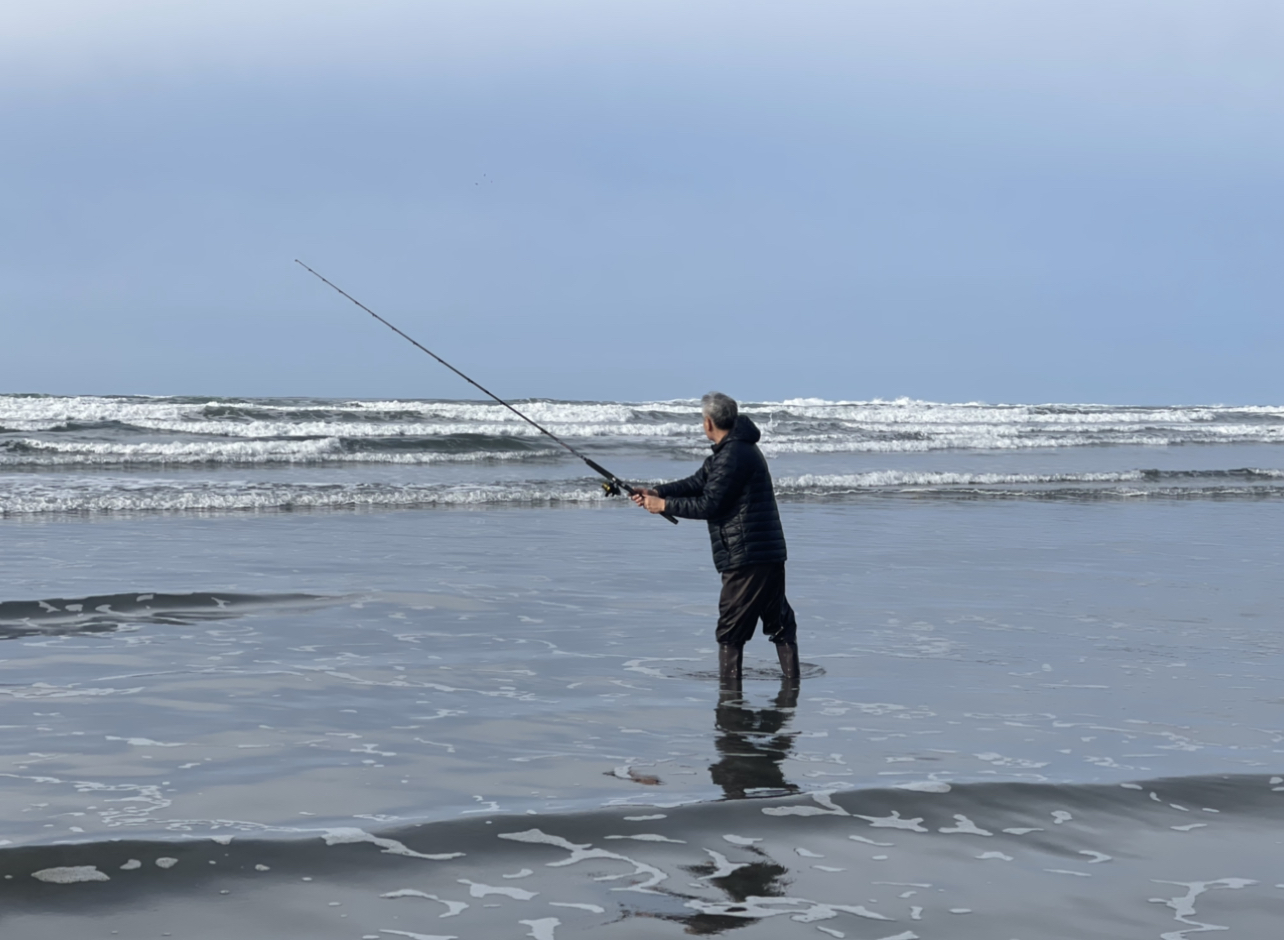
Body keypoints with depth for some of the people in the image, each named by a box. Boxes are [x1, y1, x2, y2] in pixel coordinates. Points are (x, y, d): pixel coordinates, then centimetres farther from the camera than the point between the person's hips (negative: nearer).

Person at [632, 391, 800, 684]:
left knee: (731, 629, -4)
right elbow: (697, 483, 16)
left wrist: (664, 505, -9)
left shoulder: (733, 455, -15)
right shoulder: (741, 449, 19)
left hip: (746, 558, -10)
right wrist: (657, 492, 5)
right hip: (769, 554, 10)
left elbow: (709, 504, -17)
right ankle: (792, 680, 17)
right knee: (780, 621, 13)